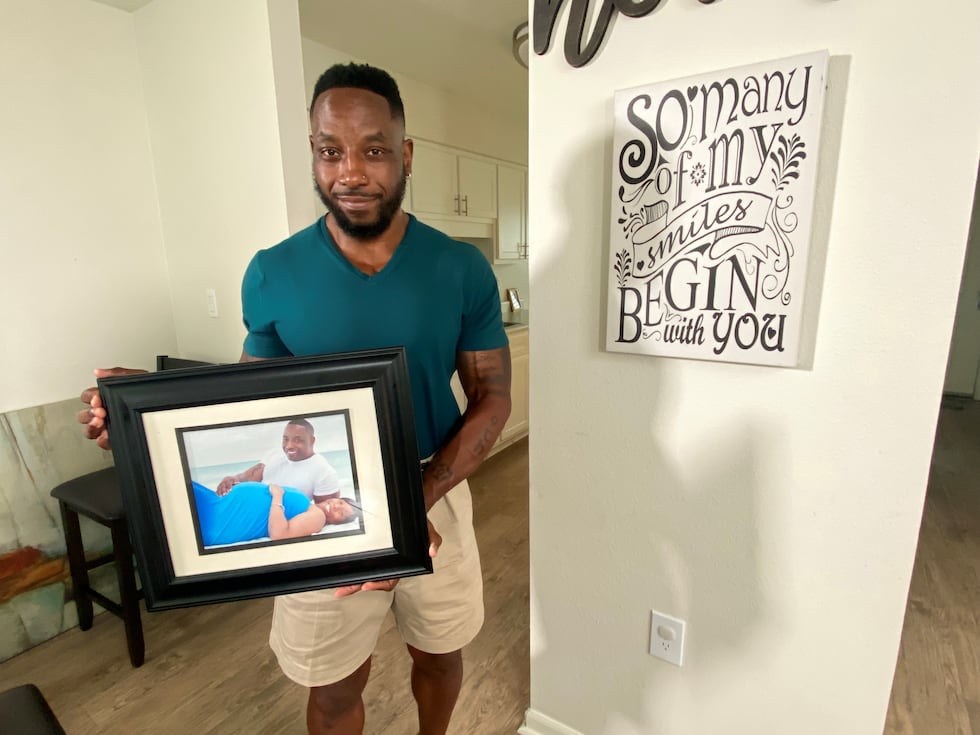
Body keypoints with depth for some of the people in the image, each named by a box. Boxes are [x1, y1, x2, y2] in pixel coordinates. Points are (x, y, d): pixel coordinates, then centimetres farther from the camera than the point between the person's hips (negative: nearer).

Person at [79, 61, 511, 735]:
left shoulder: (462, 269, -10)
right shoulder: (272, 275, -7)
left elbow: (492, 398, -7)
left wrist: (417, 501, -20)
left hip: (436, 497, 1)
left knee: (438, 652, 25)